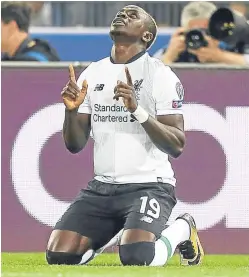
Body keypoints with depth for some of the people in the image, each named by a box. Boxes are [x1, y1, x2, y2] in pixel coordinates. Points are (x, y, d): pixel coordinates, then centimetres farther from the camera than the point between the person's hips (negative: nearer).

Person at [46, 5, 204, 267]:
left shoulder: (160, 76, -6)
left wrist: (138, 110, -24)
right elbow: (75, 145, 11)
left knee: (136, 258, -30)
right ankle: (115, 235, 19)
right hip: (101, 187, 5)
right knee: (59, 256, -11)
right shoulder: (92, 73, 10)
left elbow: (176, 146, -12)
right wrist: (71, 110, -10)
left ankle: (181, 230, 5)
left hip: (148, 184, -5)